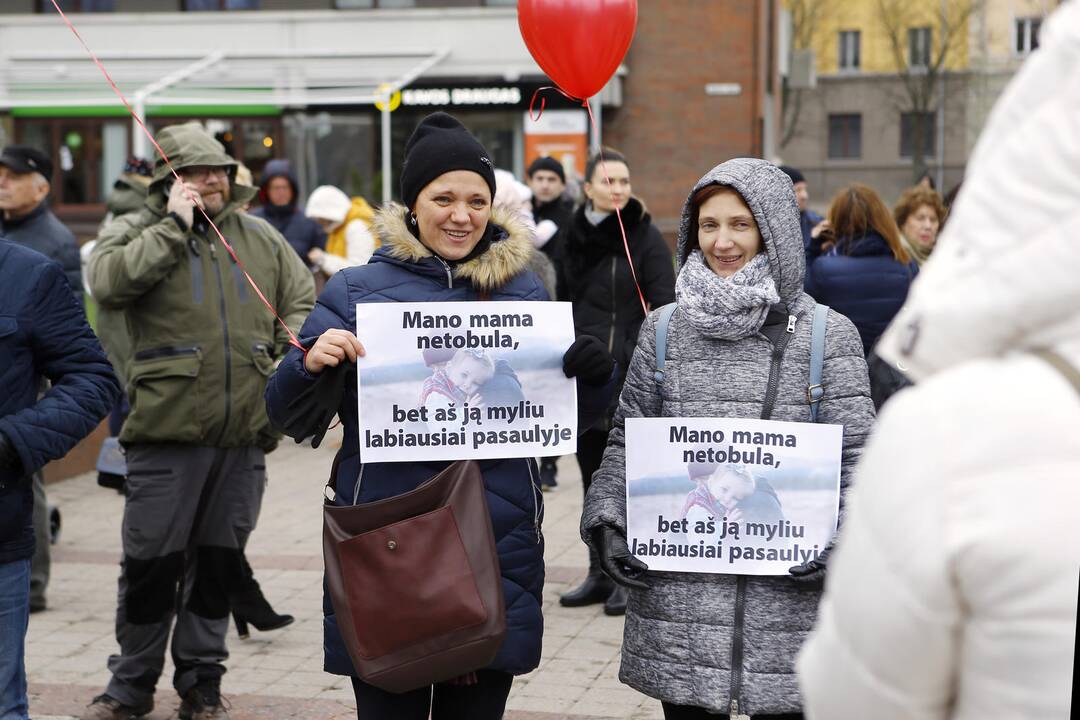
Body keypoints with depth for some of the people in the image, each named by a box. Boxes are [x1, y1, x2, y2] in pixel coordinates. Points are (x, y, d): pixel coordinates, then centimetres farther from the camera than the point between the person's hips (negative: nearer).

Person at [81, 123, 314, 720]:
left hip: (244, 435, 4)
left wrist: (289, 359, 0)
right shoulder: (134, 232, 2)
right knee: (152, 561, 1)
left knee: (220, 561, 11)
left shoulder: (260, 237, 13)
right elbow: (109, 283, -18)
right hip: (166, 431, -3)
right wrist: (175, 224, -15)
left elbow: (303, 300, 17)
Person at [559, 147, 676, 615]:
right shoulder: (575, 237, 9)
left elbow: (664, 309, -9)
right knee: (594, 479, 11)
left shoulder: (645, 238, -4)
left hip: (629, 375, -5)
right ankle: (599, 574, 19)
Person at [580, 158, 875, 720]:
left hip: (785, 595, -2)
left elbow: (854, 458, 2)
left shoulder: (828, 335, 3)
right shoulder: (664, 330, 10)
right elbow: (626, 443, 13)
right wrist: (607, 521, -1)